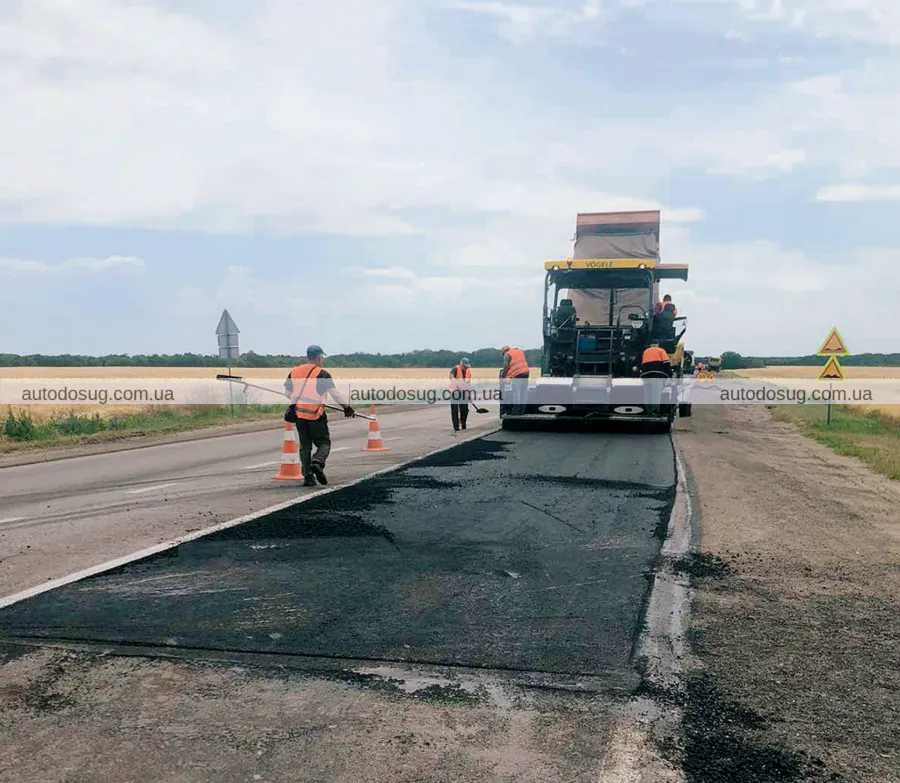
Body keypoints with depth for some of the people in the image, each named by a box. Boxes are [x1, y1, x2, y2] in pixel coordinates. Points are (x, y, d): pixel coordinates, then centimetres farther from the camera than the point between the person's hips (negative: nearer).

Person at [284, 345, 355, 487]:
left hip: (299, 415, 5)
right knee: (324, 443, 6)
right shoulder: (322, 374, -7)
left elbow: (287, 392, 17)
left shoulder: (294, 372, 8)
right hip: (316, 416, -5)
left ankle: (308, 476, 7)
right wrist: (347, 408, -1)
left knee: (305, 445, 12)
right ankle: (317, 462, -22)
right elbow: (334, 394, -10)